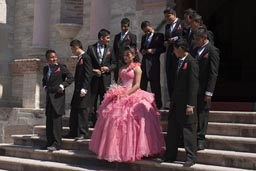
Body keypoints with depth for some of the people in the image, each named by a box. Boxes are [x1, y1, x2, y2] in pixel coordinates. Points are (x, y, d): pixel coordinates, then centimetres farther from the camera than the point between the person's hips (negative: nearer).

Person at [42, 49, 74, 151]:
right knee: (49, 121, 10)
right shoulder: (45, 69, 14)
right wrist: (45, 86, 13)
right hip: (49, 97, 7)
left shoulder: (61, 67, -5)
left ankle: (56, 144, -6)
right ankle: (49, 143, 18)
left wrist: (62, 85, -13)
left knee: (56, 120, -8)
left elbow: (71, 78, -5)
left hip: (58, 97, -6)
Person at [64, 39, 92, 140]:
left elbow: (88, 75, -18)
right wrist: (78, 89, 17)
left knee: (82, 112, -4)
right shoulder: (80, 58, 16)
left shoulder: (85, 58, -12)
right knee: (74, 111, 13)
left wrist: (84, 89, -22)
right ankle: (73, 133, 20)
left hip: (83, 91, -10)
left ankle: (83, 133, 2)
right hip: (77, 90, 10)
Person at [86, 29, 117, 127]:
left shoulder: (109, 49, 9)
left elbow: (114, 64, 10)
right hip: (94, 78, -1)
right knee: (92, 101, 2)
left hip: (105, 79, 1)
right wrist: (93, 70, -12)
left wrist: (108, 68, -8)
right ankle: (94, 122, 12)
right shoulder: (91, 48, 2)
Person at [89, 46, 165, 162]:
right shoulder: (122, 69, 17)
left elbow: (137, 85, -10)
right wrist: (116, 92, -4)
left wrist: (126, 94, -19)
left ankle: (130, 150, 0)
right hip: (120, 96, 6)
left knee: (129, 121, -9)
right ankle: (118, 149, 11)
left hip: (132, 96, -6)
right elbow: (119, 83, 17)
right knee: (115, 120, 2)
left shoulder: (136, 68, -2)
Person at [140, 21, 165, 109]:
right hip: (145, 63, 5)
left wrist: (153, 50, -17)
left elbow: (163, 48, -6)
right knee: (142, 84, 5)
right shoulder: (143, 37, 17)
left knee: (155, 85, 1)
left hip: (154, 63, -5)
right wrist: (142, 51, 0)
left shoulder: (159, 36, -2)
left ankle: (157, 104, 10)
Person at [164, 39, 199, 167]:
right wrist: (173, 101, 15)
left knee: (188, 129, -2)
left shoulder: (191, 62, -13)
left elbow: (193, 85, -18)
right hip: (176, 102, 9)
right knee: (172, 129, 13)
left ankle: (191, 158, 6)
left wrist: (190, 105, -21)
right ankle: (170, 156, 23)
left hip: (186, 103, -9)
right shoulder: (180, 62, 14)